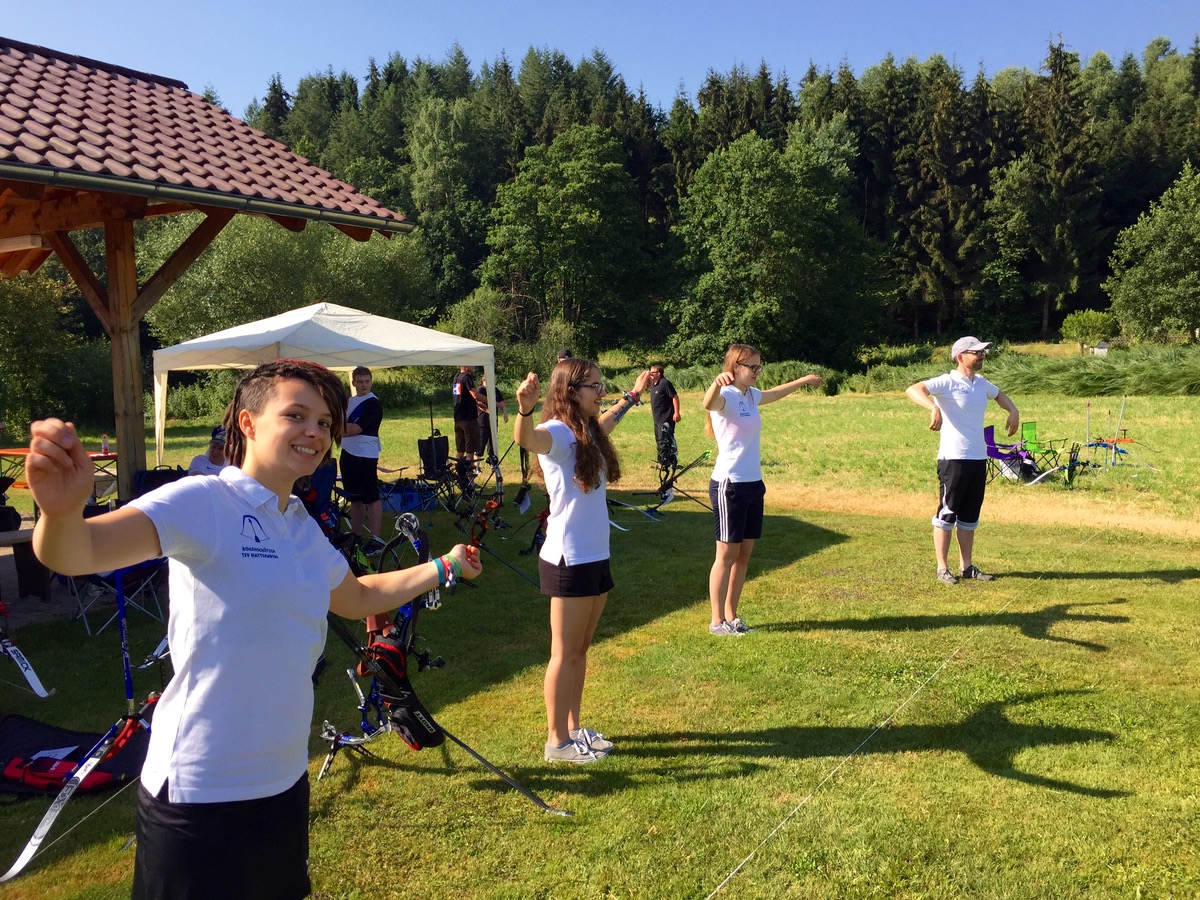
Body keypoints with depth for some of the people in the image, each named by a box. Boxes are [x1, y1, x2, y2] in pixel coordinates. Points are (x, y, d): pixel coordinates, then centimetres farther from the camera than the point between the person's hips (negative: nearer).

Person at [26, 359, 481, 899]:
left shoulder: (303, 527, 8)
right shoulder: (203, 502, -17)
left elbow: (359, 598, 25)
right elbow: (78, 552, -33)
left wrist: (445, 567, 23)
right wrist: (61, 510, -55)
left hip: (285, 782, 8)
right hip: (199, 793, -7)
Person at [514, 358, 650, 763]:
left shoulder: (589, 433, 10)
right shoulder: (557, 433, -16)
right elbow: (527, 438, -40)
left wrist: (633, 395, 46)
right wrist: (525, 409, -62)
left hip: (595, 558, 9)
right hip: (568, 561, -8)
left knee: (580, 650, 17)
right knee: (565, 654, 3)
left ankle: (574, 728, 30)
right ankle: (557, 741, 16)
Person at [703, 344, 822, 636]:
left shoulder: (751, 395, 12)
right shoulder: (726, 396, -13)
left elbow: (773, 393, 36)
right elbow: (708, 403, -38)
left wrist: (802, 381, 47)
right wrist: (717, 382, -59)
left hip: (753, 484, 8)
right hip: (729, 485, -8)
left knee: (744, 554, 11)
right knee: (727, 554, -1)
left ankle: (731, 616, 21)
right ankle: (717, 621, 9)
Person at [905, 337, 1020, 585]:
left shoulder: (981, 383, 13)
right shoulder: (947, 382, -11)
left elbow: (999, 394, 35)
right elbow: (913, 390, -27)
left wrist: (1013, 411, 16)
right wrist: (934, 408, -44)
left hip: (978, 459, 8)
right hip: (953, 459, -8)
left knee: (970, 515, 13)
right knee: (947, 513, -2)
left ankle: (967, 566, 21)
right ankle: (942, 568, 5)